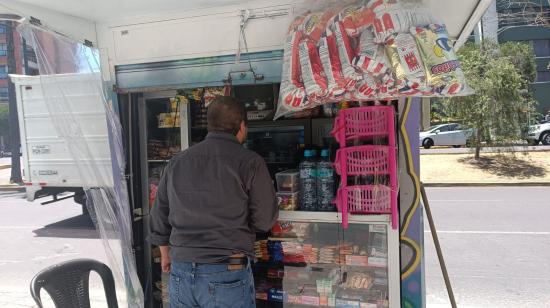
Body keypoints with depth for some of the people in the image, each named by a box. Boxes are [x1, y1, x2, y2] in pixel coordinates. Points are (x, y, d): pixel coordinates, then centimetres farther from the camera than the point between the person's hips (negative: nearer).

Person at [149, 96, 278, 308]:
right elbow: (264, 220, -9)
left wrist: (165, 254, 25)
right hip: (227, 274, -4)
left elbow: (159, 217, 11)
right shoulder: (250, 162, -11)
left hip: (180, 272, 5)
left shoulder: (177, 162, 3)